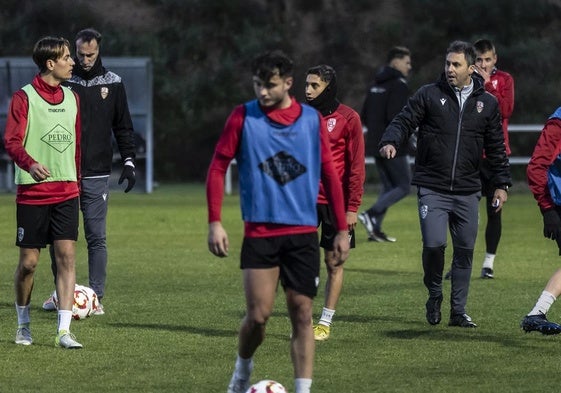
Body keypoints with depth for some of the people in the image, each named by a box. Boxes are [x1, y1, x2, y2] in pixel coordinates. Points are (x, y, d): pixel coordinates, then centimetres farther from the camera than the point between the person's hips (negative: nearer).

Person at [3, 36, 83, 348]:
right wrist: (30, 164, -30)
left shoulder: (71, 98, 12)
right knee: (29, 262, 2)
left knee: (67, 255, -8)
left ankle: (64, 331, -10)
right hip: (32, 193, -4)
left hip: (66, 191, 4)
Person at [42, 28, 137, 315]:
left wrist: (129, 161, 3)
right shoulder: (62, 81, 3)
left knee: (97, 237, -3)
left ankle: (96, 297, 0)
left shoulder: (112, 83, 6)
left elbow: (123, 126, 11)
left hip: (96, 174, 0)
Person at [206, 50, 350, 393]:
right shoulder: (243, 117, -1)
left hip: (303, 233, 1)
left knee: (302, 314, -1)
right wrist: (215, 223, -5)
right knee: (258, 315, -5)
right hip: (259, 232, -1)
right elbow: (218, 168, 2)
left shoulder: (312, 120, 4)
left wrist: (342, 230, 8)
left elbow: (330, 175, 9)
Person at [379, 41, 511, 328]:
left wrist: (502, 184, 11)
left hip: (467, 191, 3)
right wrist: (390, 142, -23)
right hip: (432, 188, -3)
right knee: (434, 243, -15)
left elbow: (496, 147, 14)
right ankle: (434, 295, 11)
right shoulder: (429, 95, 2)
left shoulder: (487, 103, 8)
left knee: (465, 250, 4)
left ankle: (458, 310, 15)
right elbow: (404, 121, -2)